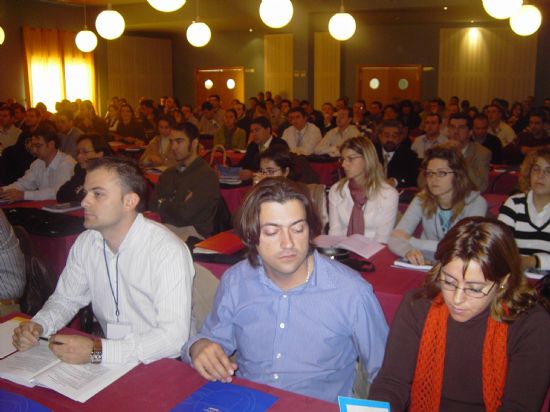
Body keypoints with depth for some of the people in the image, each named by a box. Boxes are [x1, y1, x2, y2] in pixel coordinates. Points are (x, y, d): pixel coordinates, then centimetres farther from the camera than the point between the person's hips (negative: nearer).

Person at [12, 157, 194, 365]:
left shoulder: (168, 251, -21)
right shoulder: (85, 243, 1)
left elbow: (174, 337, -24)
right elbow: (65, 299, 15)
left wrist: (96, 351, -27)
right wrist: (38, 326, -5)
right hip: (107, 363, 7)